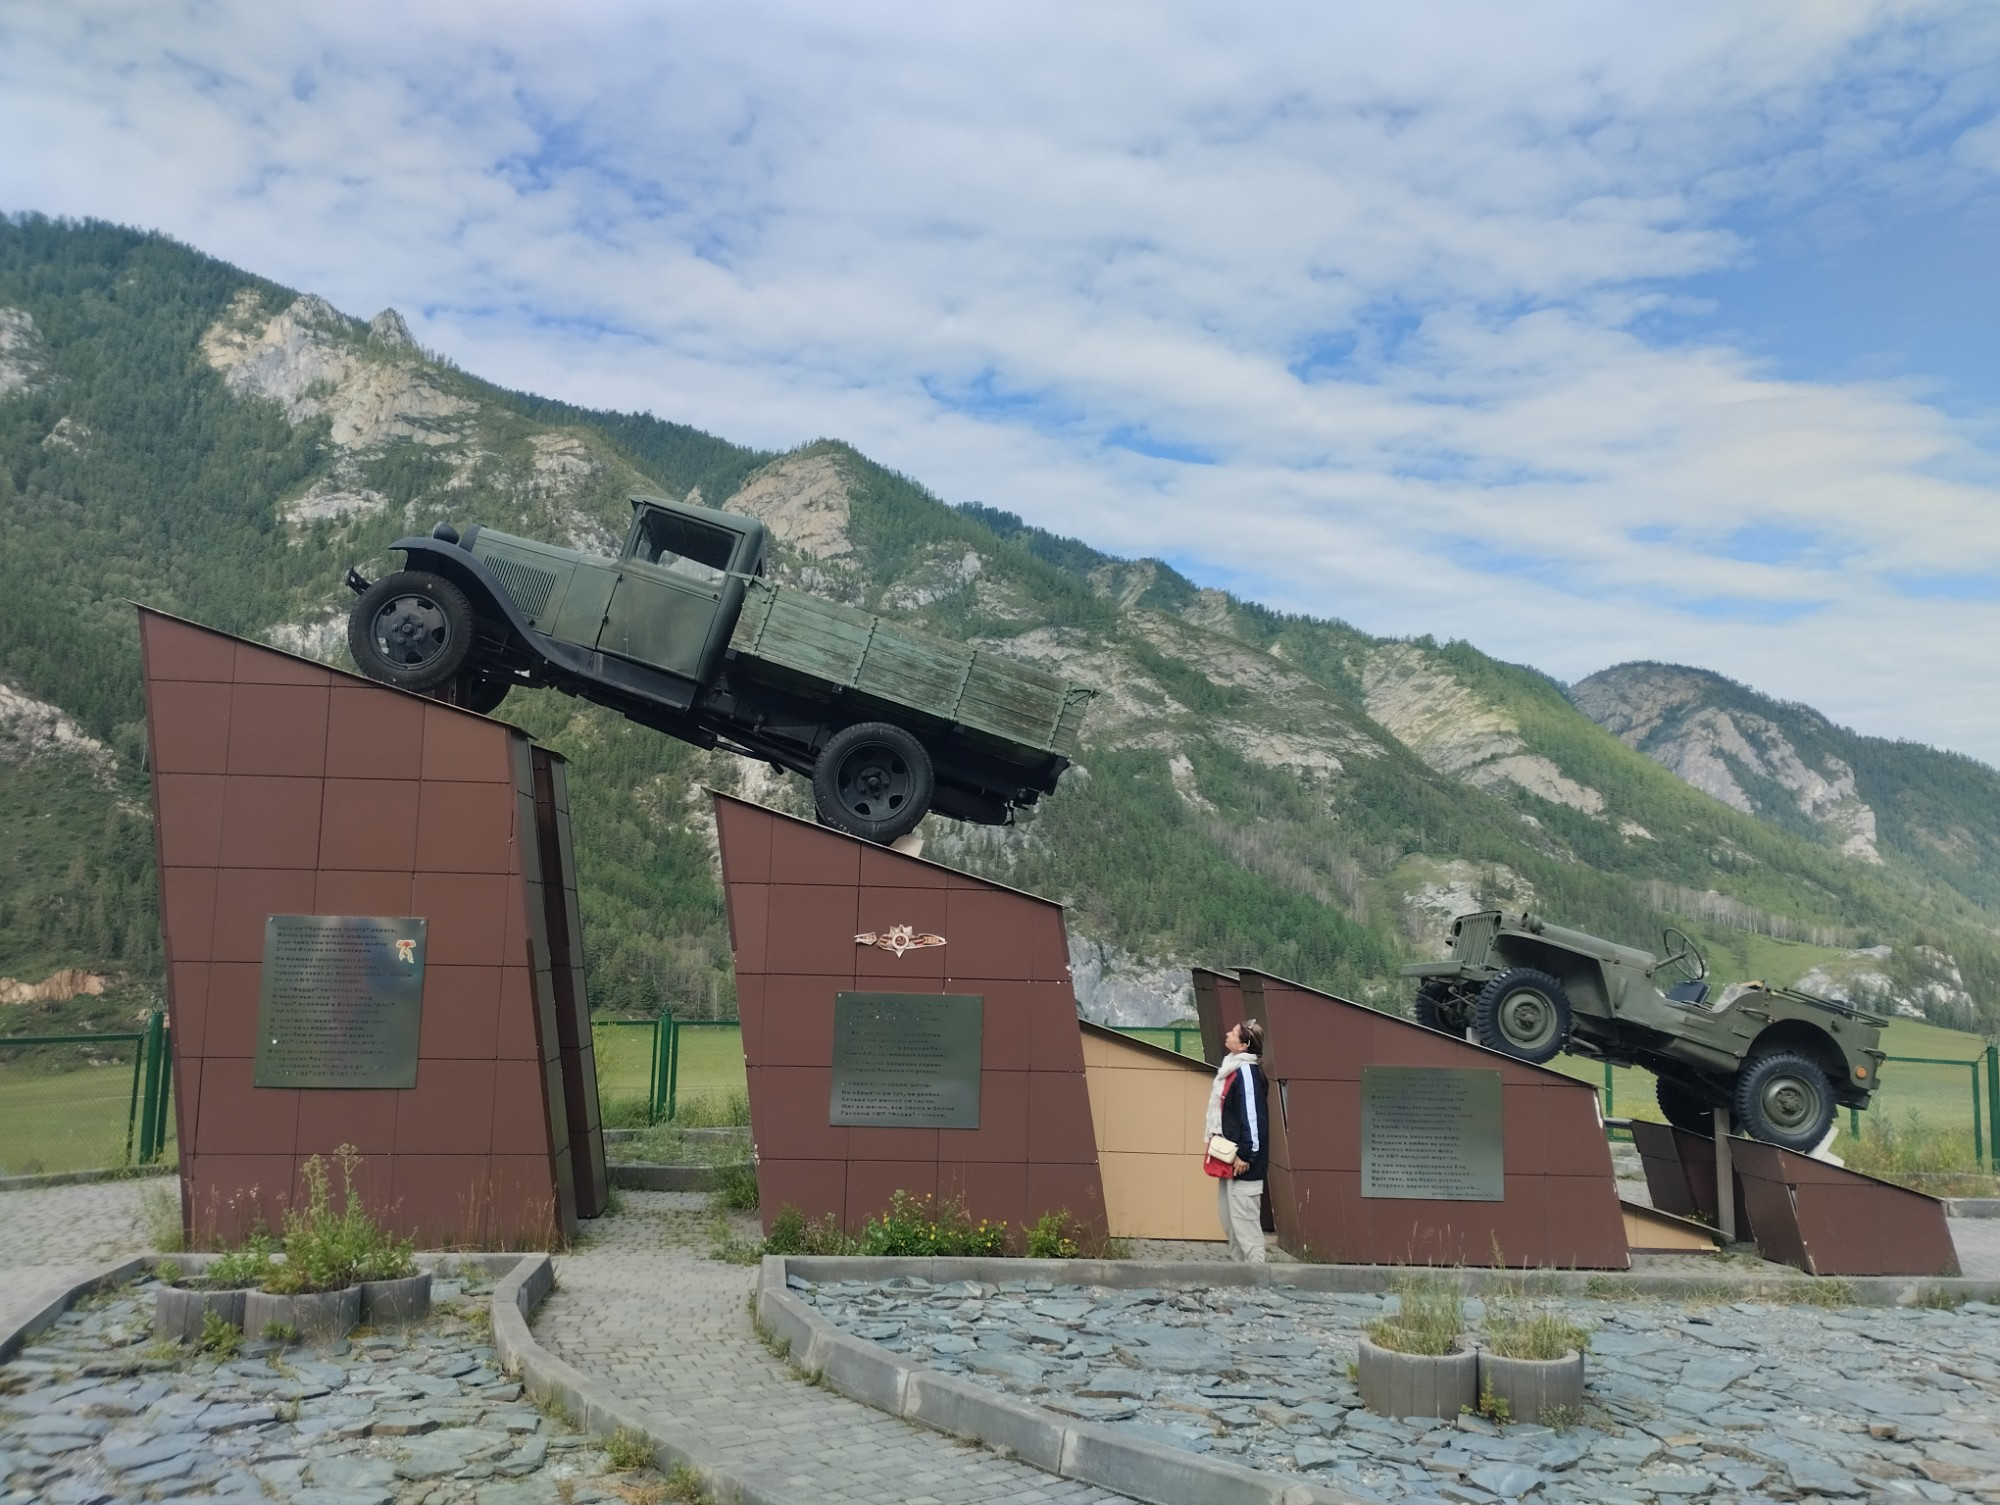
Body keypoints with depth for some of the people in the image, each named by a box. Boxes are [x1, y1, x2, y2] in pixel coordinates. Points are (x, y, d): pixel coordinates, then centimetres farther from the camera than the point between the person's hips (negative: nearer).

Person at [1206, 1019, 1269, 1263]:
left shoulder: (1247, 1071, -18)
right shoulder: (1231, 1067, 13)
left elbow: (1252, 1115, -22)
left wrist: (1246, 1155, -21)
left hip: (1242, 1159, -10)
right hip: (1229, 1156, 10)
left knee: (1244, 1219, -6)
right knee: (1228, 1216, 16)